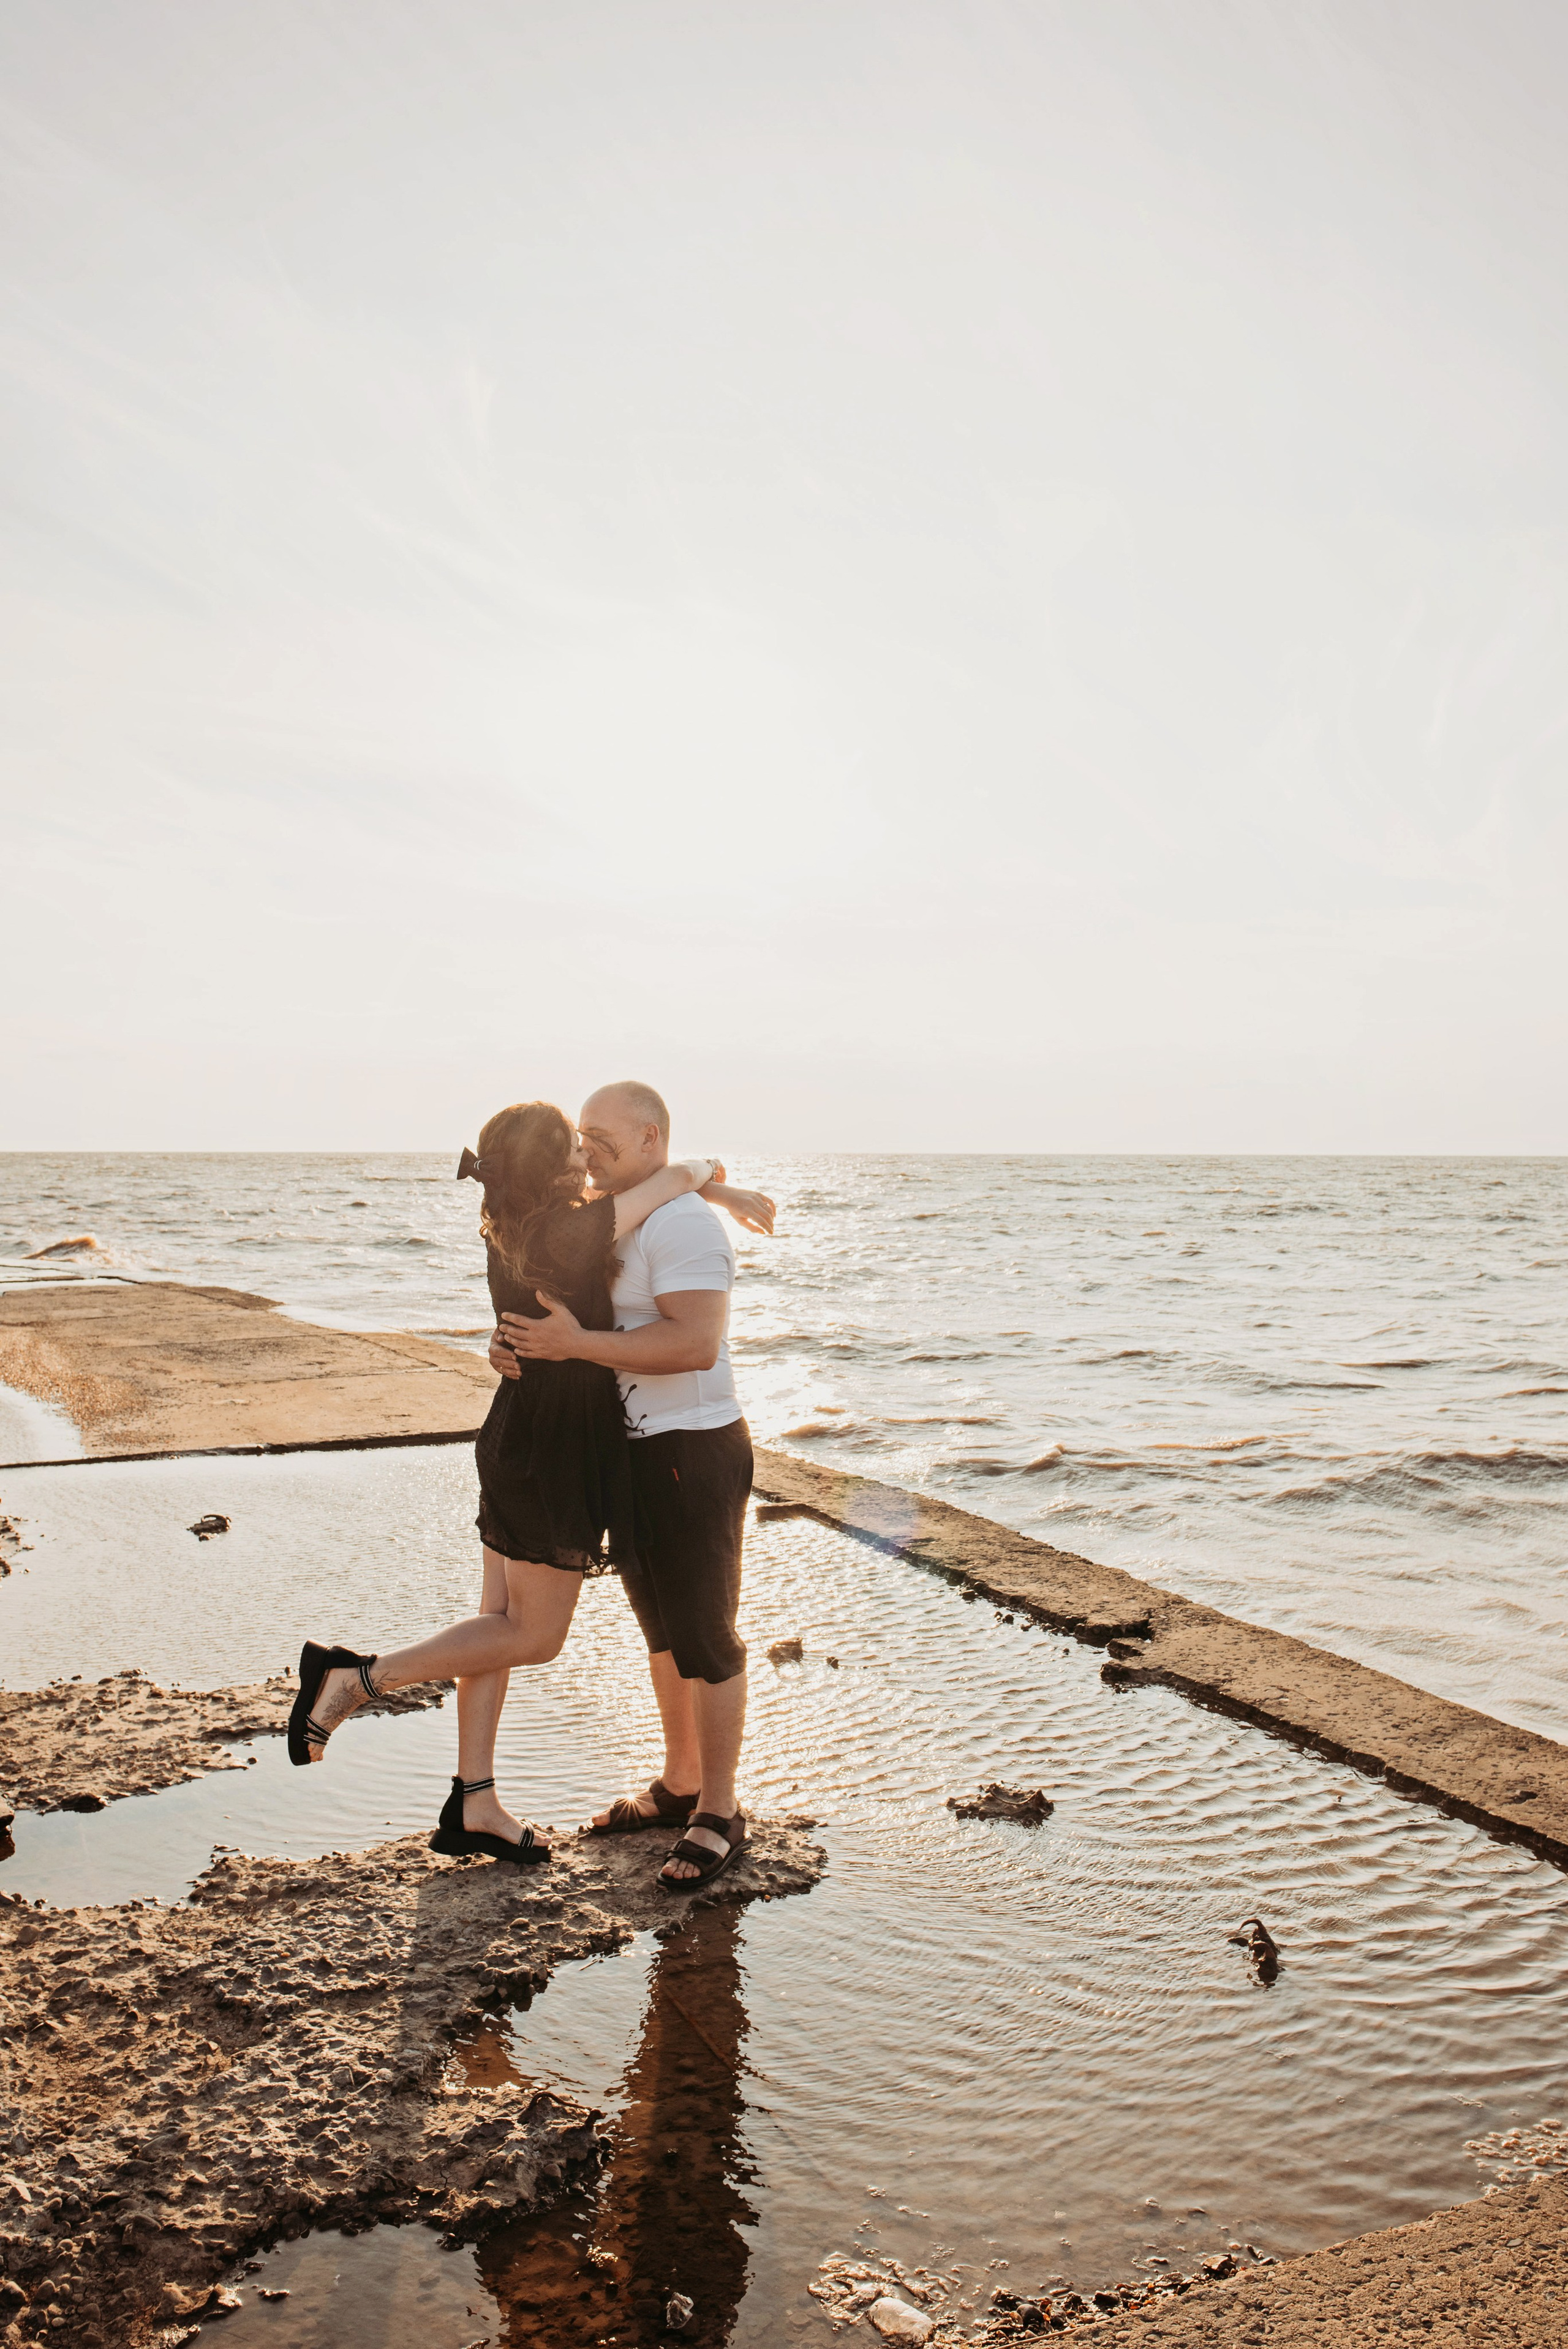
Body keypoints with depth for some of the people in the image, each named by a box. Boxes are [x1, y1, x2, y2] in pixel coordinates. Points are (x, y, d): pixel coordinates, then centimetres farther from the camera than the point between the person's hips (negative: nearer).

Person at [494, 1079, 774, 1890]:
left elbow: (696, 1344, -30)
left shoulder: (683, 1223, -18)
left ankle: (719, 1814, 14)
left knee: (704, 1638, 1)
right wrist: (509, 1339, -6)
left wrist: (575, 1345, -28)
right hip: (633, 1451, 10)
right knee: (662, 1626, 19)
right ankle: (679, 1784, 34)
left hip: (693, 1454, -10)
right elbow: (554, 1307, 17)